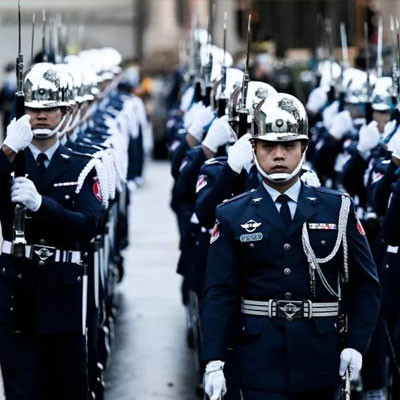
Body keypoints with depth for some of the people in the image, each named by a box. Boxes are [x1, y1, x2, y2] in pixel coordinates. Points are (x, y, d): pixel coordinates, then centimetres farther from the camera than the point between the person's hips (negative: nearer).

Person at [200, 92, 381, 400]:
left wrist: (356, 344, -4)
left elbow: (365, 282, 6)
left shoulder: (338, 210, 4)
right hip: (261, 361, -1)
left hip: (320, 360, 2)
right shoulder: (232, 216, 3)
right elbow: (219, 293, -2)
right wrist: (214, 362, -11)